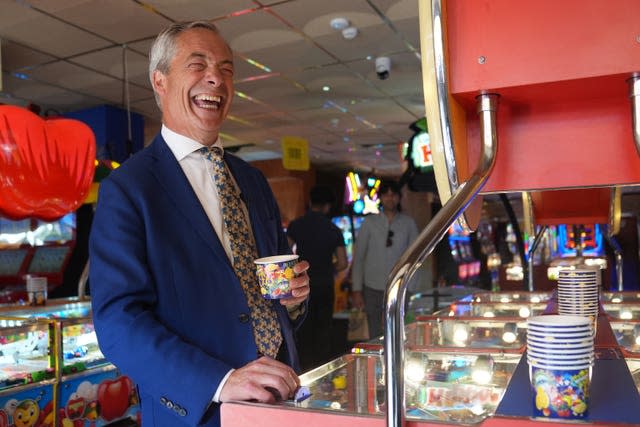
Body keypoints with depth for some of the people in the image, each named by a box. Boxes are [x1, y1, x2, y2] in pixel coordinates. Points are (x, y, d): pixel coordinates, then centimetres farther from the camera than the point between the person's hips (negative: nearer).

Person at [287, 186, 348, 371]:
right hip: (325, 285, 1)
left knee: (303, 329, 9)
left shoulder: (296, 225, -5)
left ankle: (305, 368, 12)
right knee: (323, 329, 11)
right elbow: (342, 263, -2)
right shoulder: (334, 230, -2)